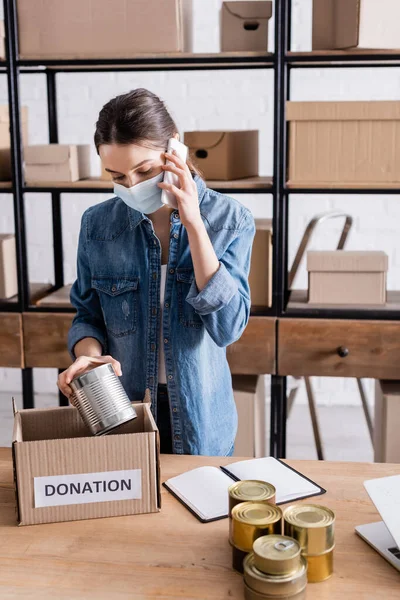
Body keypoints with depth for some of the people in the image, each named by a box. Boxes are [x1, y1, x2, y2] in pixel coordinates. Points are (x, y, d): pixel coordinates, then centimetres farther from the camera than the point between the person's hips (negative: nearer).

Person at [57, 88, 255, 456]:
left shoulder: (230, 219, -11)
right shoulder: (98, 224, -6)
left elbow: (228, 326, -20)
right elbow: (88, 316, 4)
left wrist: (194, 224, -24)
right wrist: (90, 353, -19)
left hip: (200, 419, -1)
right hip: (120, 415, 1)